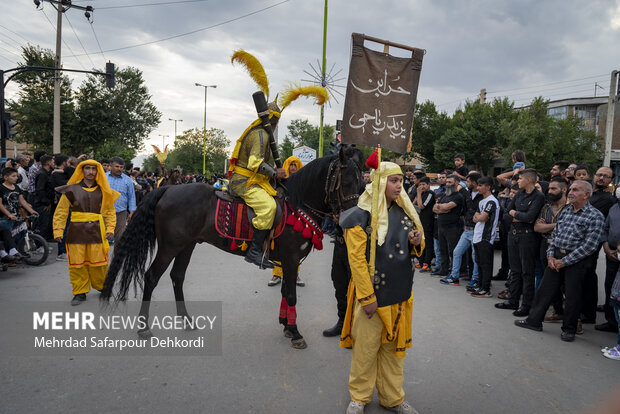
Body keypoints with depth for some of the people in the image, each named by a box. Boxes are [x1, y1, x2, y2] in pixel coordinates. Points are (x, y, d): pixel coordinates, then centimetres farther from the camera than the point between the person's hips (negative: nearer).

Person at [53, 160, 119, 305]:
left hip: (97, 231, 0)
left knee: (98, 263, 1)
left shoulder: (103, 191, 8)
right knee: (77, 264, 2)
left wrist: (110, 228, -2)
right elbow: (61, 211, 5)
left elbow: (110, 211, 11)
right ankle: (80, 292, 17)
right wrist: (58, 231, -3)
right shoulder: (72, 189, 4)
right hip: (76, 231, 0)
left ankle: (103, 287, 25)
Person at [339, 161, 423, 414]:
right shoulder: (361, 216, -13)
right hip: (372, 294, -6)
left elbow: (414, 248, 18)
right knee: (366, 348, 7)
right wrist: (367, 297, -17)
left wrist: (416, 243, -7)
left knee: (394, 347, 17)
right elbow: (356, 260, -16)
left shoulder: (403, 211, 8)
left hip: (399, 294, 6)